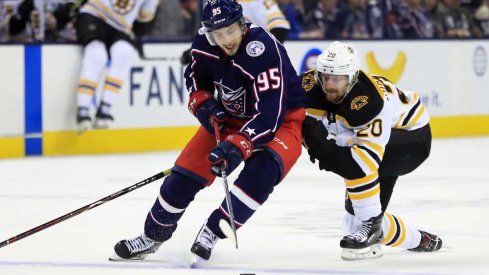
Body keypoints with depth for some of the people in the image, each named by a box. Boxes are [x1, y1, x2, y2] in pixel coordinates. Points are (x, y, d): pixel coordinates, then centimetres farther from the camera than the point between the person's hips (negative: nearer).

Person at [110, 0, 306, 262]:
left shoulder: (264, 50, -35)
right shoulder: (204, 43, -16)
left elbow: (268, 115, -38)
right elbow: (195, 76, 9)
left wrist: (237, 146, -49)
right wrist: (202, 102, -10)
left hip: (283, 116, -6)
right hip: (231, 115, 6)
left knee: (262, 169, -33)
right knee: (187, 169, -1)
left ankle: (213, 231, -21)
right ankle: (155, 233, 20)